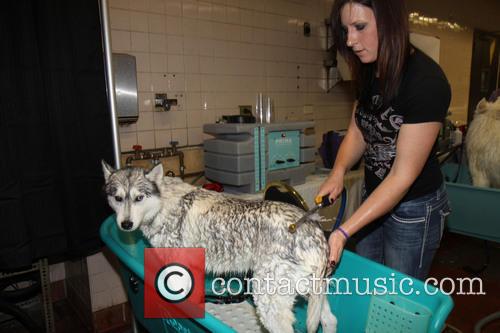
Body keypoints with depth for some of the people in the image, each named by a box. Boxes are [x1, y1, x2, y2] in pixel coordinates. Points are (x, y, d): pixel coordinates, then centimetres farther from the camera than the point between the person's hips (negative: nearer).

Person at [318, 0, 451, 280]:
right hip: (374, 198, 7)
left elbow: (403, 176, -25)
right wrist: (339, 171, -15)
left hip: (413, 209, -6)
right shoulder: (369, 72, -3)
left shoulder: (426, 81, -25)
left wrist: (344, 232, -28)